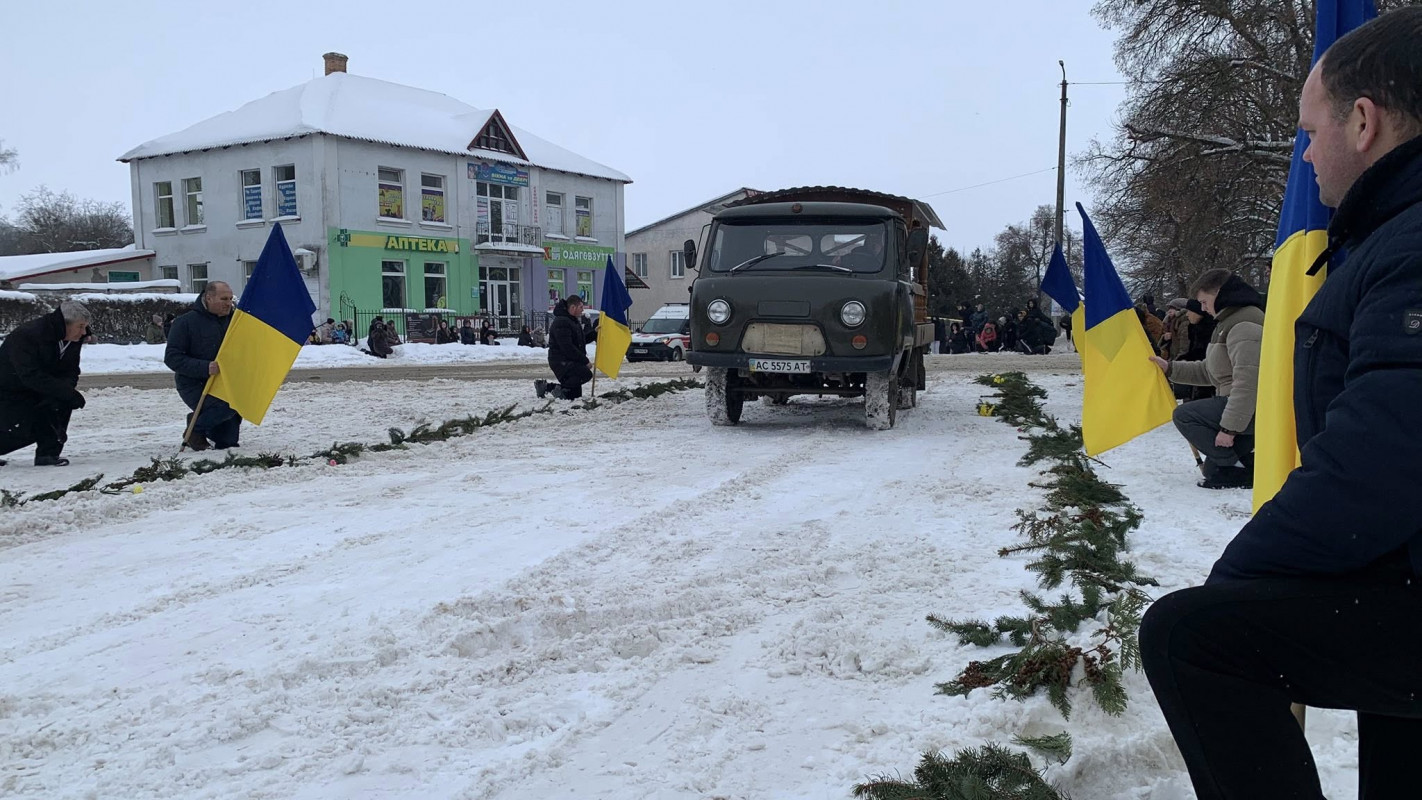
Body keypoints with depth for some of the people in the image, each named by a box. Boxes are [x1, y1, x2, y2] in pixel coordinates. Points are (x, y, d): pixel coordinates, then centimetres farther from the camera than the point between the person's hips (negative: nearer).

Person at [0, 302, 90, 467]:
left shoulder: (73, 341, -8)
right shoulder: (26, 335, -29)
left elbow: (70, 373, -7)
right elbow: (31, 376, -35)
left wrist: (66, 388, -31)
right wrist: (67, 392, -38)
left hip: (35, 391, 7)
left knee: (63, 400, -18)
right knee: (25, 431, -18)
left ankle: (48, 454, -10)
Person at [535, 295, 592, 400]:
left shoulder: (573, 321, 18)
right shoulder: (561, 322, -17)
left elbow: (580, 342, 28)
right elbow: (567, 348, -24)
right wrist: (585, 361, -21)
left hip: (571, 361, 10)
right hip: (561, 362, -10)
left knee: (575, 395, 9)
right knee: (586, 374, -30)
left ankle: (545, 386, 16)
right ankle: (559, 389, -17)